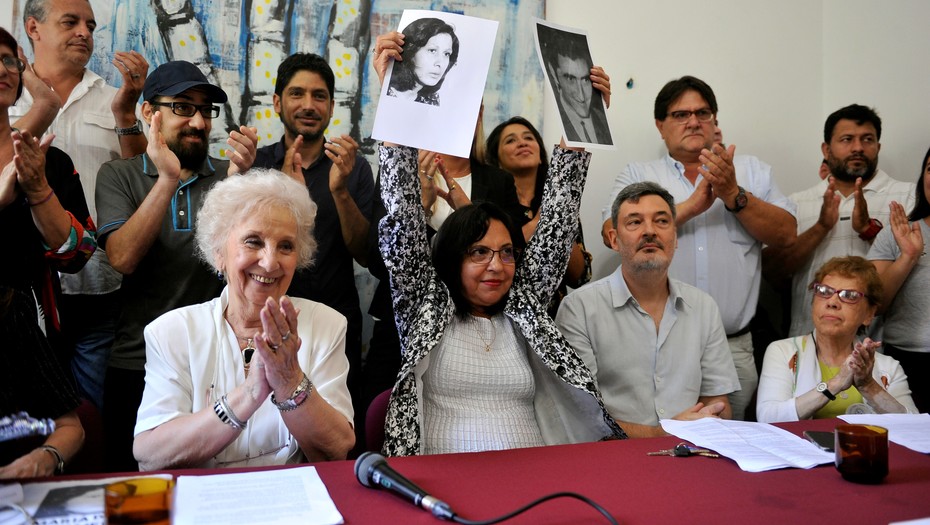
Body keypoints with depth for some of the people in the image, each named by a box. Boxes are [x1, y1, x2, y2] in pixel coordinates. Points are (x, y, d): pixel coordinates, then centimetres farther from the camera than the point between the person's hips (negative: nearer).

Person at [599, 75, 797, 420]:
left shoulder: (751, 171, 14)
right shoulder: (637, 175, 8)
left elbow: (785, 234, 3)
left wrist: (733, 194, -10)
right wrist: (692, 205, -12)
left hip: (734, 346, 2)